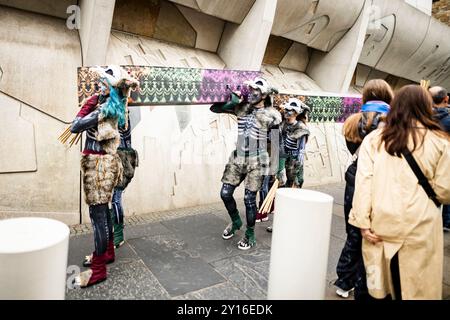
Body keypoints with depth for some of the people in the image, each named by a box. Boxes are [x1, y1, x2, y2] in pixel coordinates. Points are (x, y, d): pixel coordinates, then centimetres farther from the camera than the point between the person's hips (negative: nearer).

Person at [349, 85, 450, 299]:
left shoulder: (374, 139, 2)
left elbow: (363, 181, -4)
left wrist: (363, 222, -2)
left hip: (381, 223, 1)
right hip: (419, 226, -1)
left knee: (382, 284, 13)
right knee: (417, 287, 11)